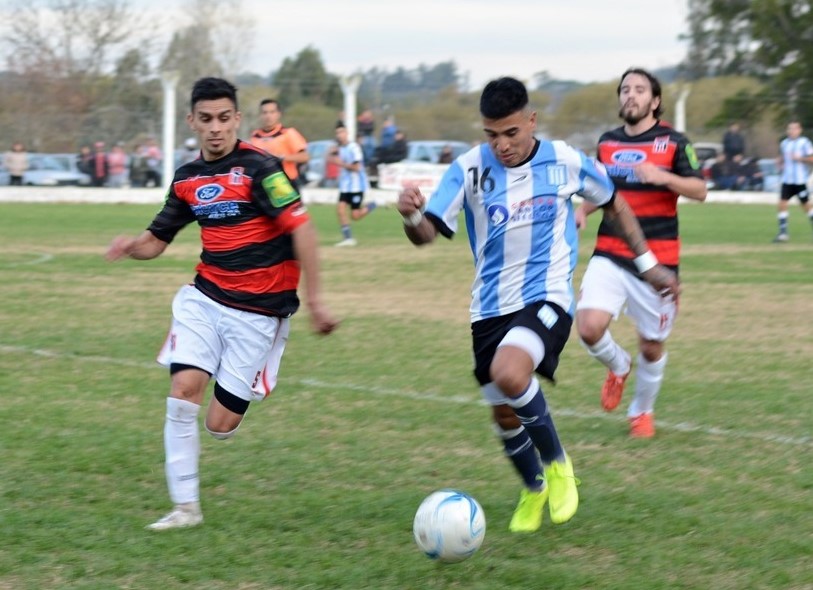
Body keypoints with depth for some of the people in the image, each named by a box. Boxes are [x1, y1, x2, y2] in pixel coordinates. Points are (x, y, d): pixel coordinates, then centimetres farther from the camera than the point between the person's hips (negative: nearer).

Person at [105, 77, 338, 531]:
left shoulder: (259, 167, -14)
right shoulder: (187, 179, 6)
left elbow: (302, 230, -17)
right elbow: (156, 241, 14)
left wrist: (314, 299, -19)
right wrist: (132, 247, -10)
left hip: (259, 310, -5)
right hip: (205, 297, 5)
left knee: (221, 425, -4)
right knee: (183, 389, -15)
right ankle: (186, 506, -5)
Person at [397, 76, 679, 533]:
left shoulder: (566, 162, -6)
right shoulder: (469, 168, -7)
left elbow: (614, 205, 13)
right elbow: (428, 233, -14)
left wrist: (648, 264, 15)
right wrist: (412, 217, -38)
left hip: (548, 297, -3)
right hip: (491, 306, 3)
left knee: (508, 373, -31)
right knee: (504, 415, 10)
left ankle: (557, 463, -6)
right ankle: (534, 489, 41)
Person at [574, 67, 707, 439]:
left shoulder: (673, 142, -2)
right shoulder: (608, 142, 10)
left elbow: (699, 191, -8)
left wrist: (663, 176, -25)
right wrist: (583, 211, 5)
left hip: (655, 260, -2)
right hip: (609, 255, 3)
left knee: (652, 346, 6)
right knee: (590, 328, -18)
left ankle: (642, 411, 33)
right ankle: (617, 366, 16)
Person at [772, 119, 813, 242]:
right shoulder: (784, 143, 10)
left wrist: (799, 158, -20)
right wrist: (781, 163, 5)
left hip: (800, 180, -5)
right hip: (787, 180, 5)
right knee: (782, 204, -6)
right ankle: (783, 232, -3)